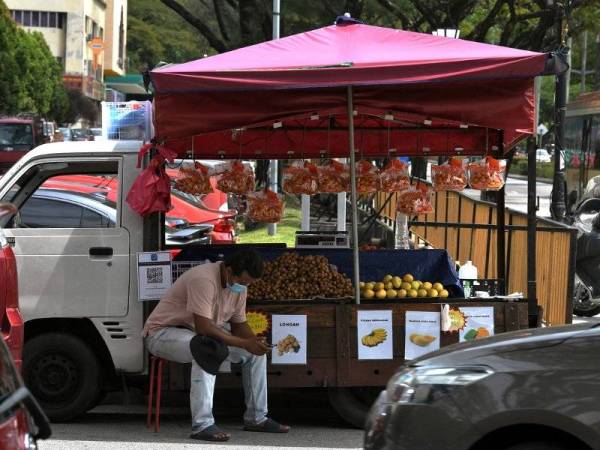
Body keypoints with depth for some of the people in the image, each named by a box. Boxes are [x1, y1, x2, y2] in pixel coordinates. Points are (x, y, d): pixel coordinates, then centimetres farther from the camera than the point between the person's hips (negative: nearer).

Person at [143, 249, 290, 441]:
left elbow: (238, 324, 8)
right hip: (163, 332, -9)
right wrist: (245, 343, -33)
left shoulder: (238, 283, -1)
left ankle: (256, 418, 10)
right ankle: (202, 425, -38)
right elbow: (203, 327, -35)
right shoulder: (204, 279, -30)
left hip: (200, 334, 9)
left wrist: (255, 341, -15)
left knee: (257, 351, 1)